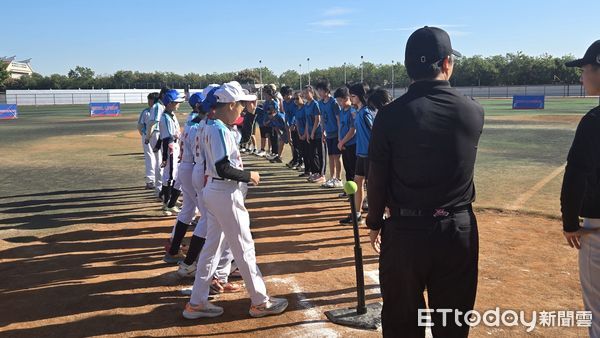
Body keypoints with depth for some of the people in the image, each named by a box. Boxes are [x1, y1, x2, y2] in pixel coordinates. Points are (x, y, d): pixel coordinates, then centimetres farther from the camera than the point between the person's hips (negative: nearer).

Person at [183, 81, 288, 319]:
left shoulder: (212, 127, 11)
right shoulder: (221, 130, -19)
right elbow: (223, 168, -25)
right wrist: (249, 176, -13)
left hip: (214, 190, 10)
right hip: (226, 194, -10)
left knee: (212, 245, 14)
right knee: (244, 247, 1)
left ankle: (197, 302, 21)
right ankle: (260, 302, 15)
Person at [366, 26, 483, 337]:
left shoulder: (390, 114, -11)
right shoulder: (474, 112, -4)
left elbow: (377, 179, -6)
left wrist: (375, 223, 10)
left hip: (405, 230, -1)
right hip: (459, 229, 2)